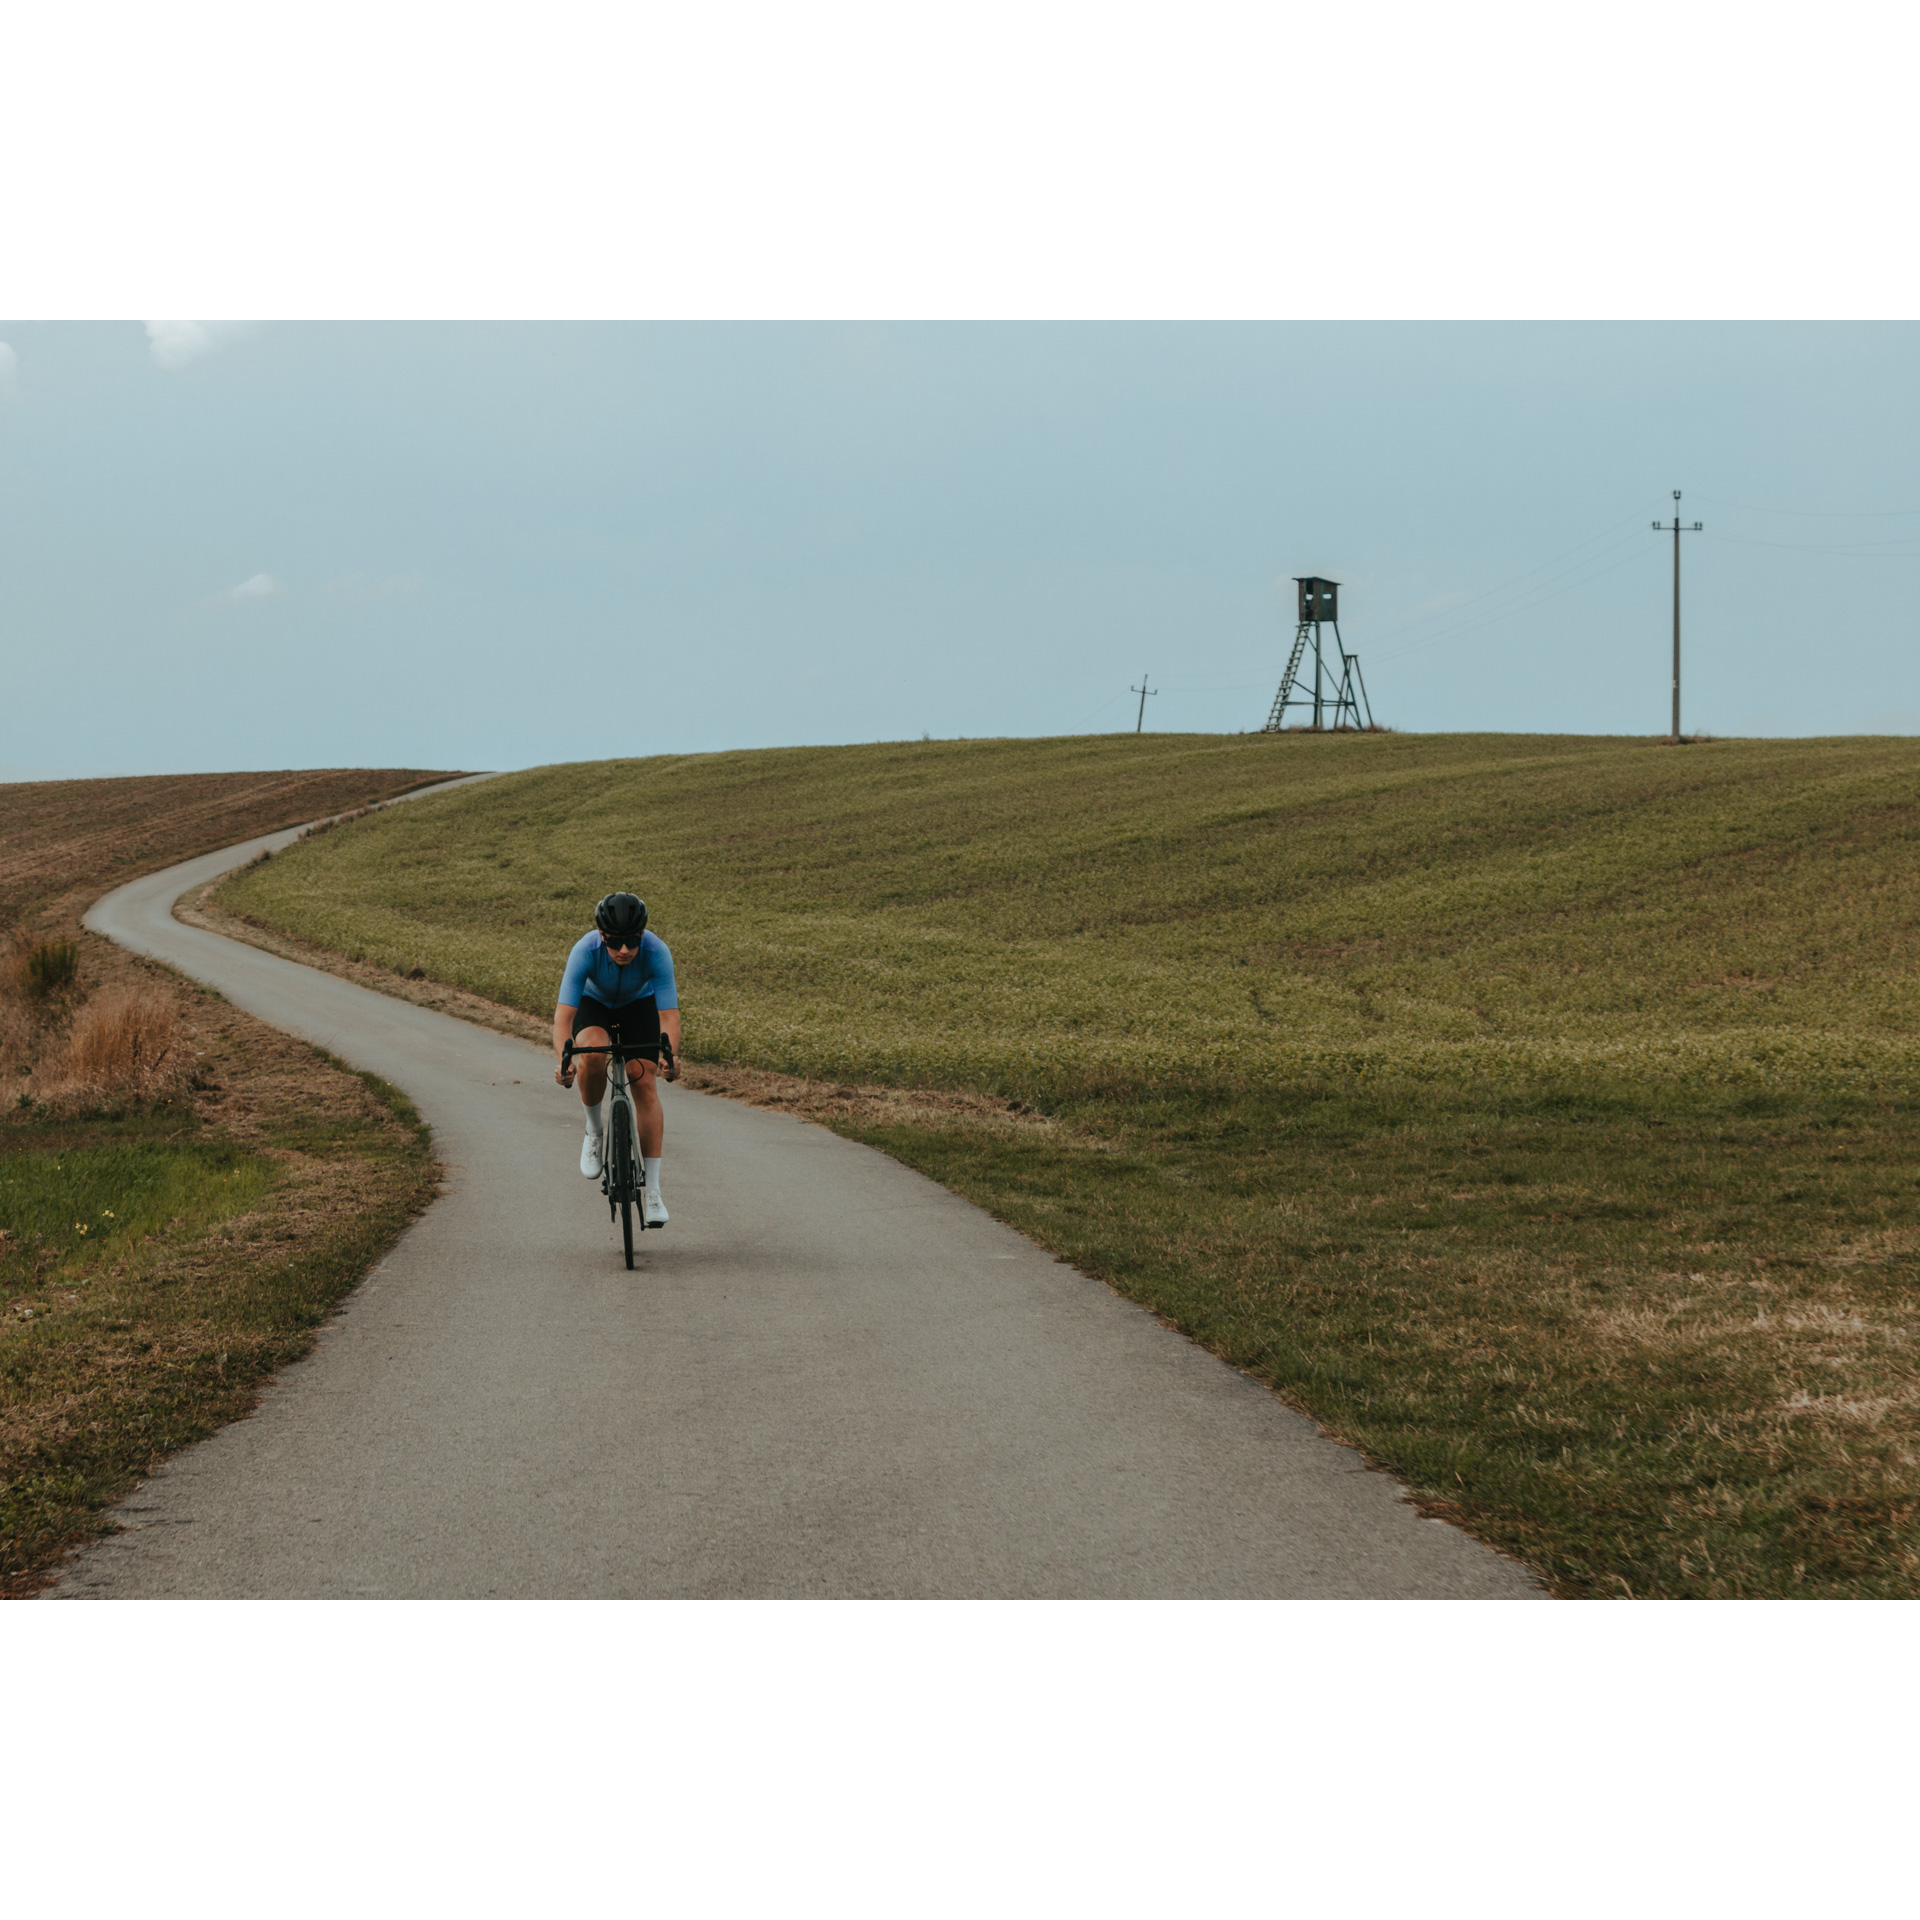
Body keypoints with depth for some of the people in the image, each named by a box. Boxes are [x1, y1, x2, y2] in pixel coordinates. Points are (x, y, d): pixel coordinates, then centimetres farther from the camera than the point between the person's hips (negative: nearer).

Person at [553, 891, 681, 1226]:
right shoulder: (585, 951, -36)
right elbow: (564, 1013, -39)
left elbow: (668, 1013, -37)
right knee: (592, 1056, -33)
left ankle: (652, 1191, -9)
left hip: (639, 1005, 1)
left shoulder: (656, 952, -35)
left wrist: (672, 1055, -56)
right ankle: (594, 1130, -4)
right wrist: (562, 1058, -56)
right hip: (594, 1003, -1)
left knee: (645, 1084, -13)